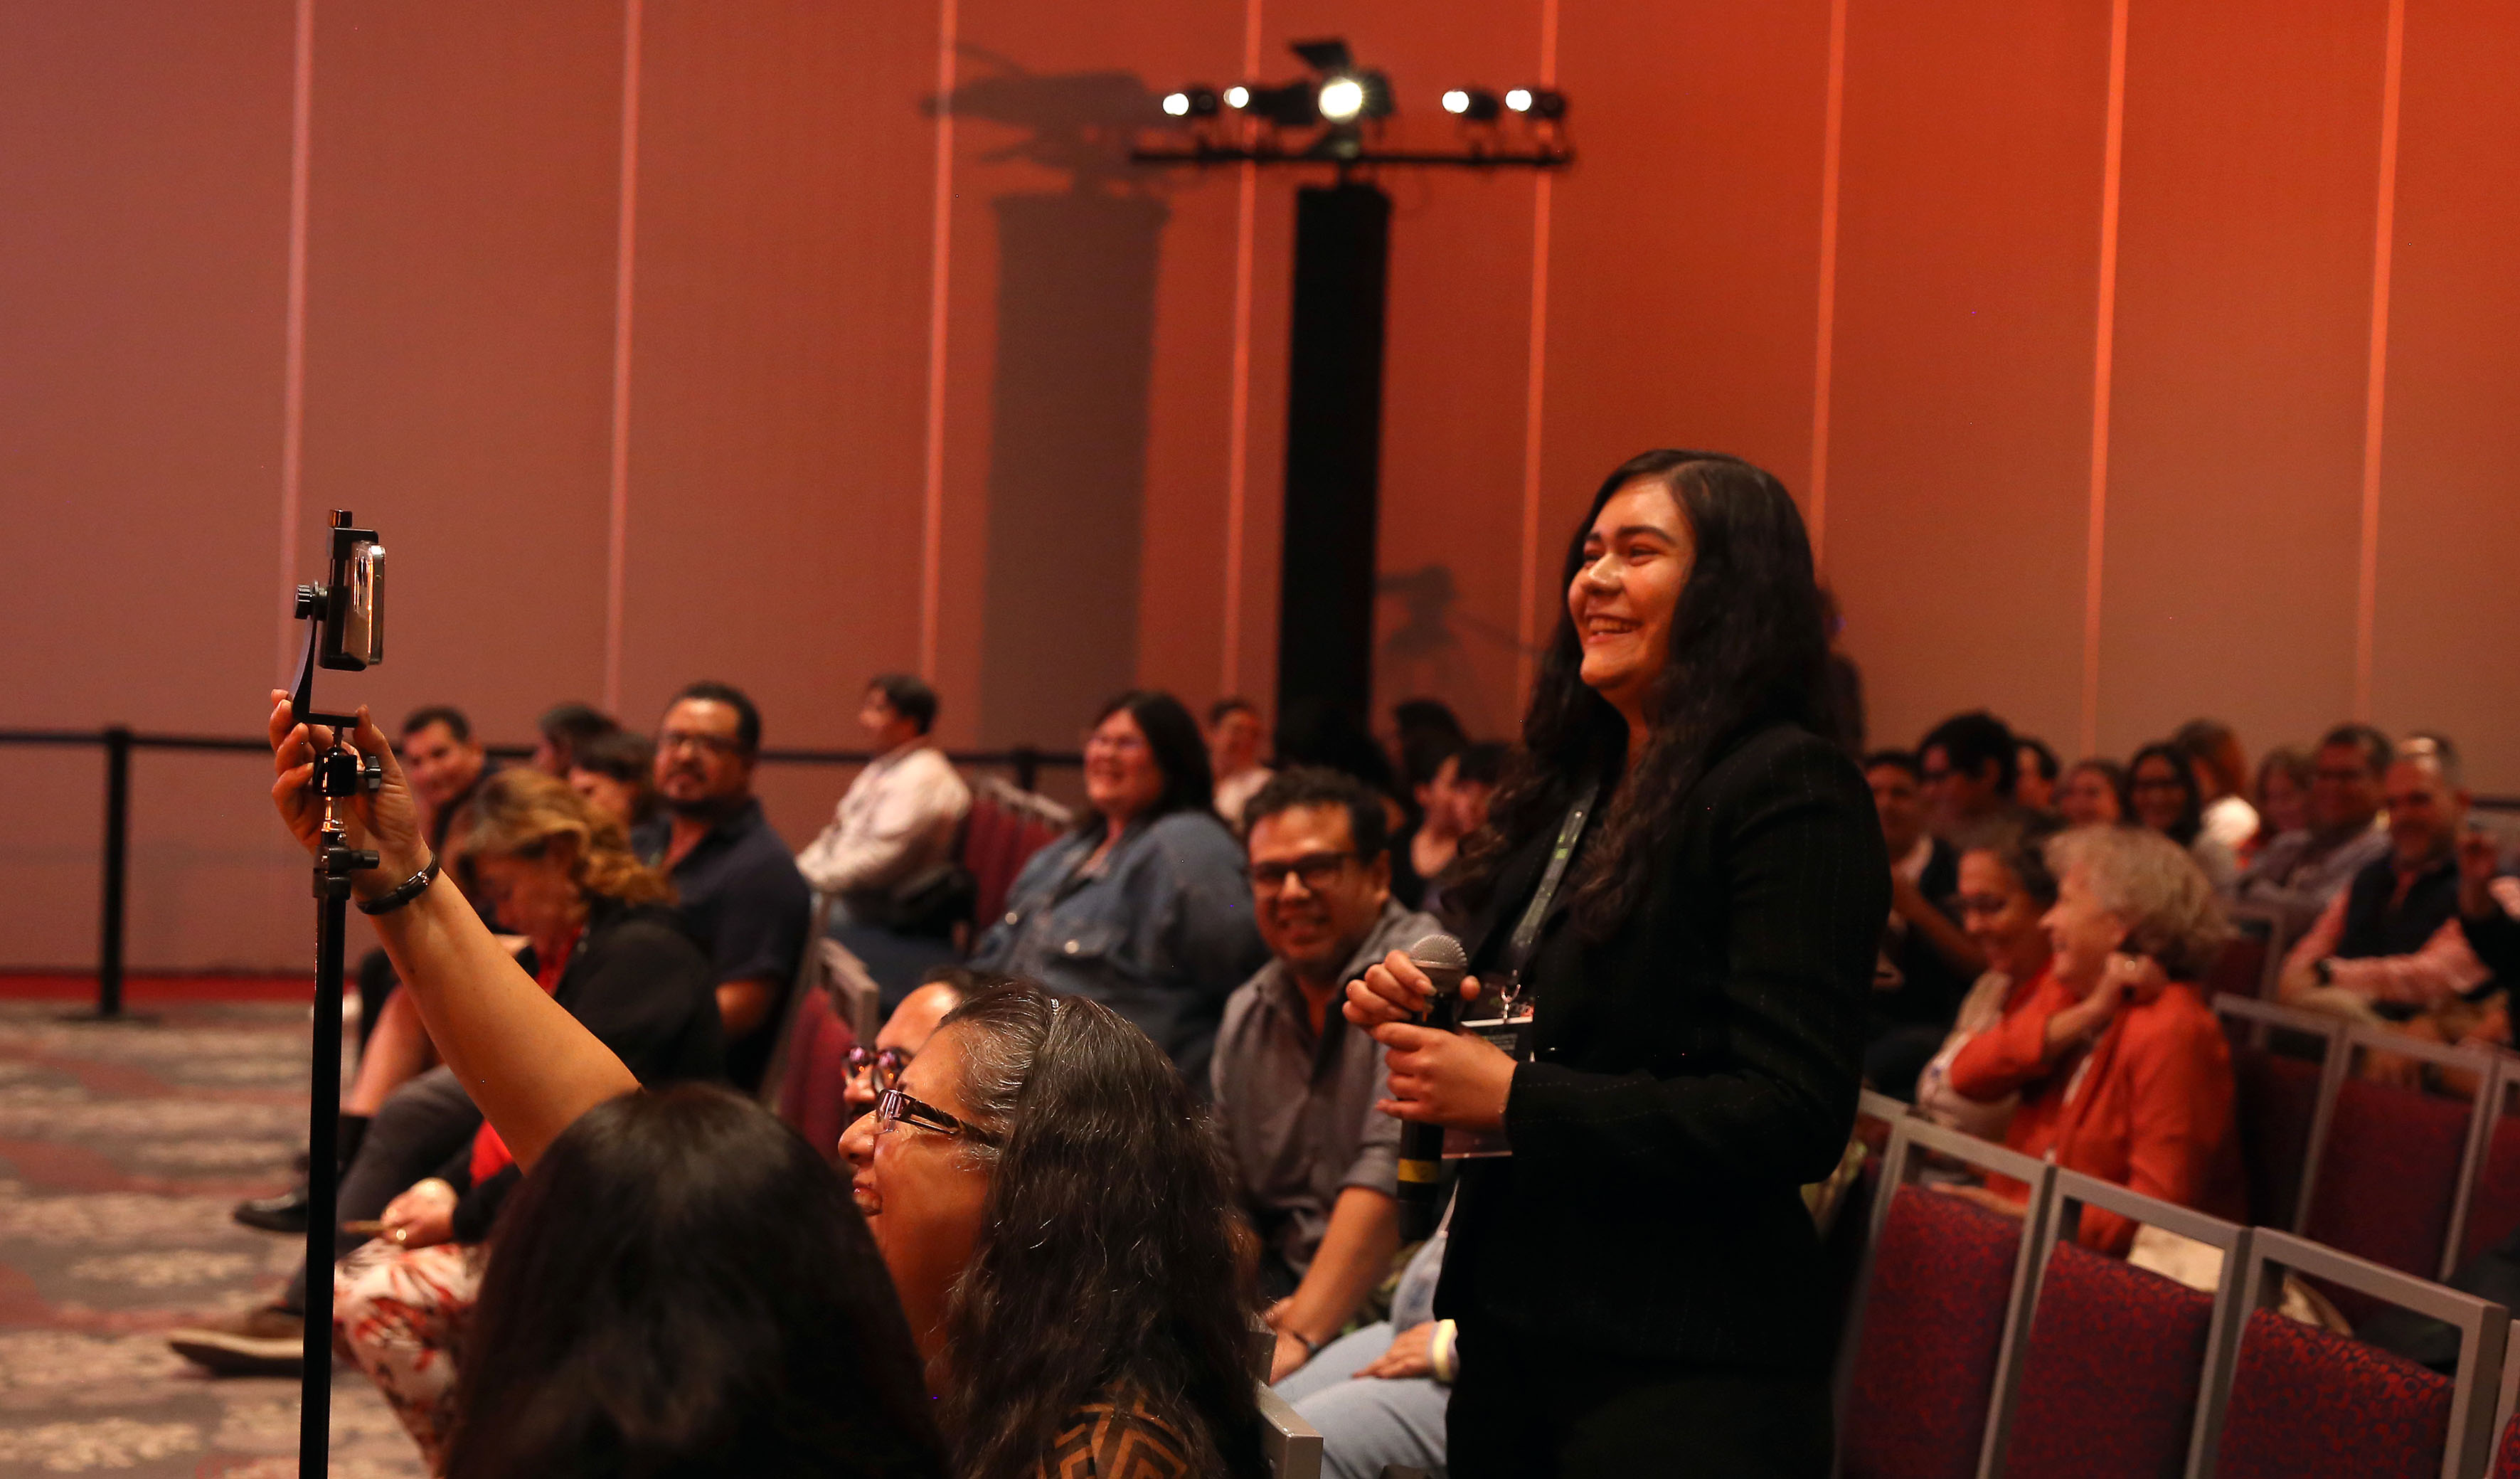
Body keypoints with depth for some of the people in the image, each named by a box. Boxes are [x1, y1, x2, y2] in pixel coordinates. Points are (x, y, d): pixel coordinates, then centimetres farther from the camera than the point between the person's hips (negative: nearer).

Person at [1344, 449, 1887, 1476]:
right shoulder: (1573, 790, 13)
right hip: (1509, 1325, 8)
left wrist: (1517, 1099, -21)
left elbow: (1795, 1118, -20)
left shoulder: (1793, 795, -13)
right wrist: (1419, 1013, -2)